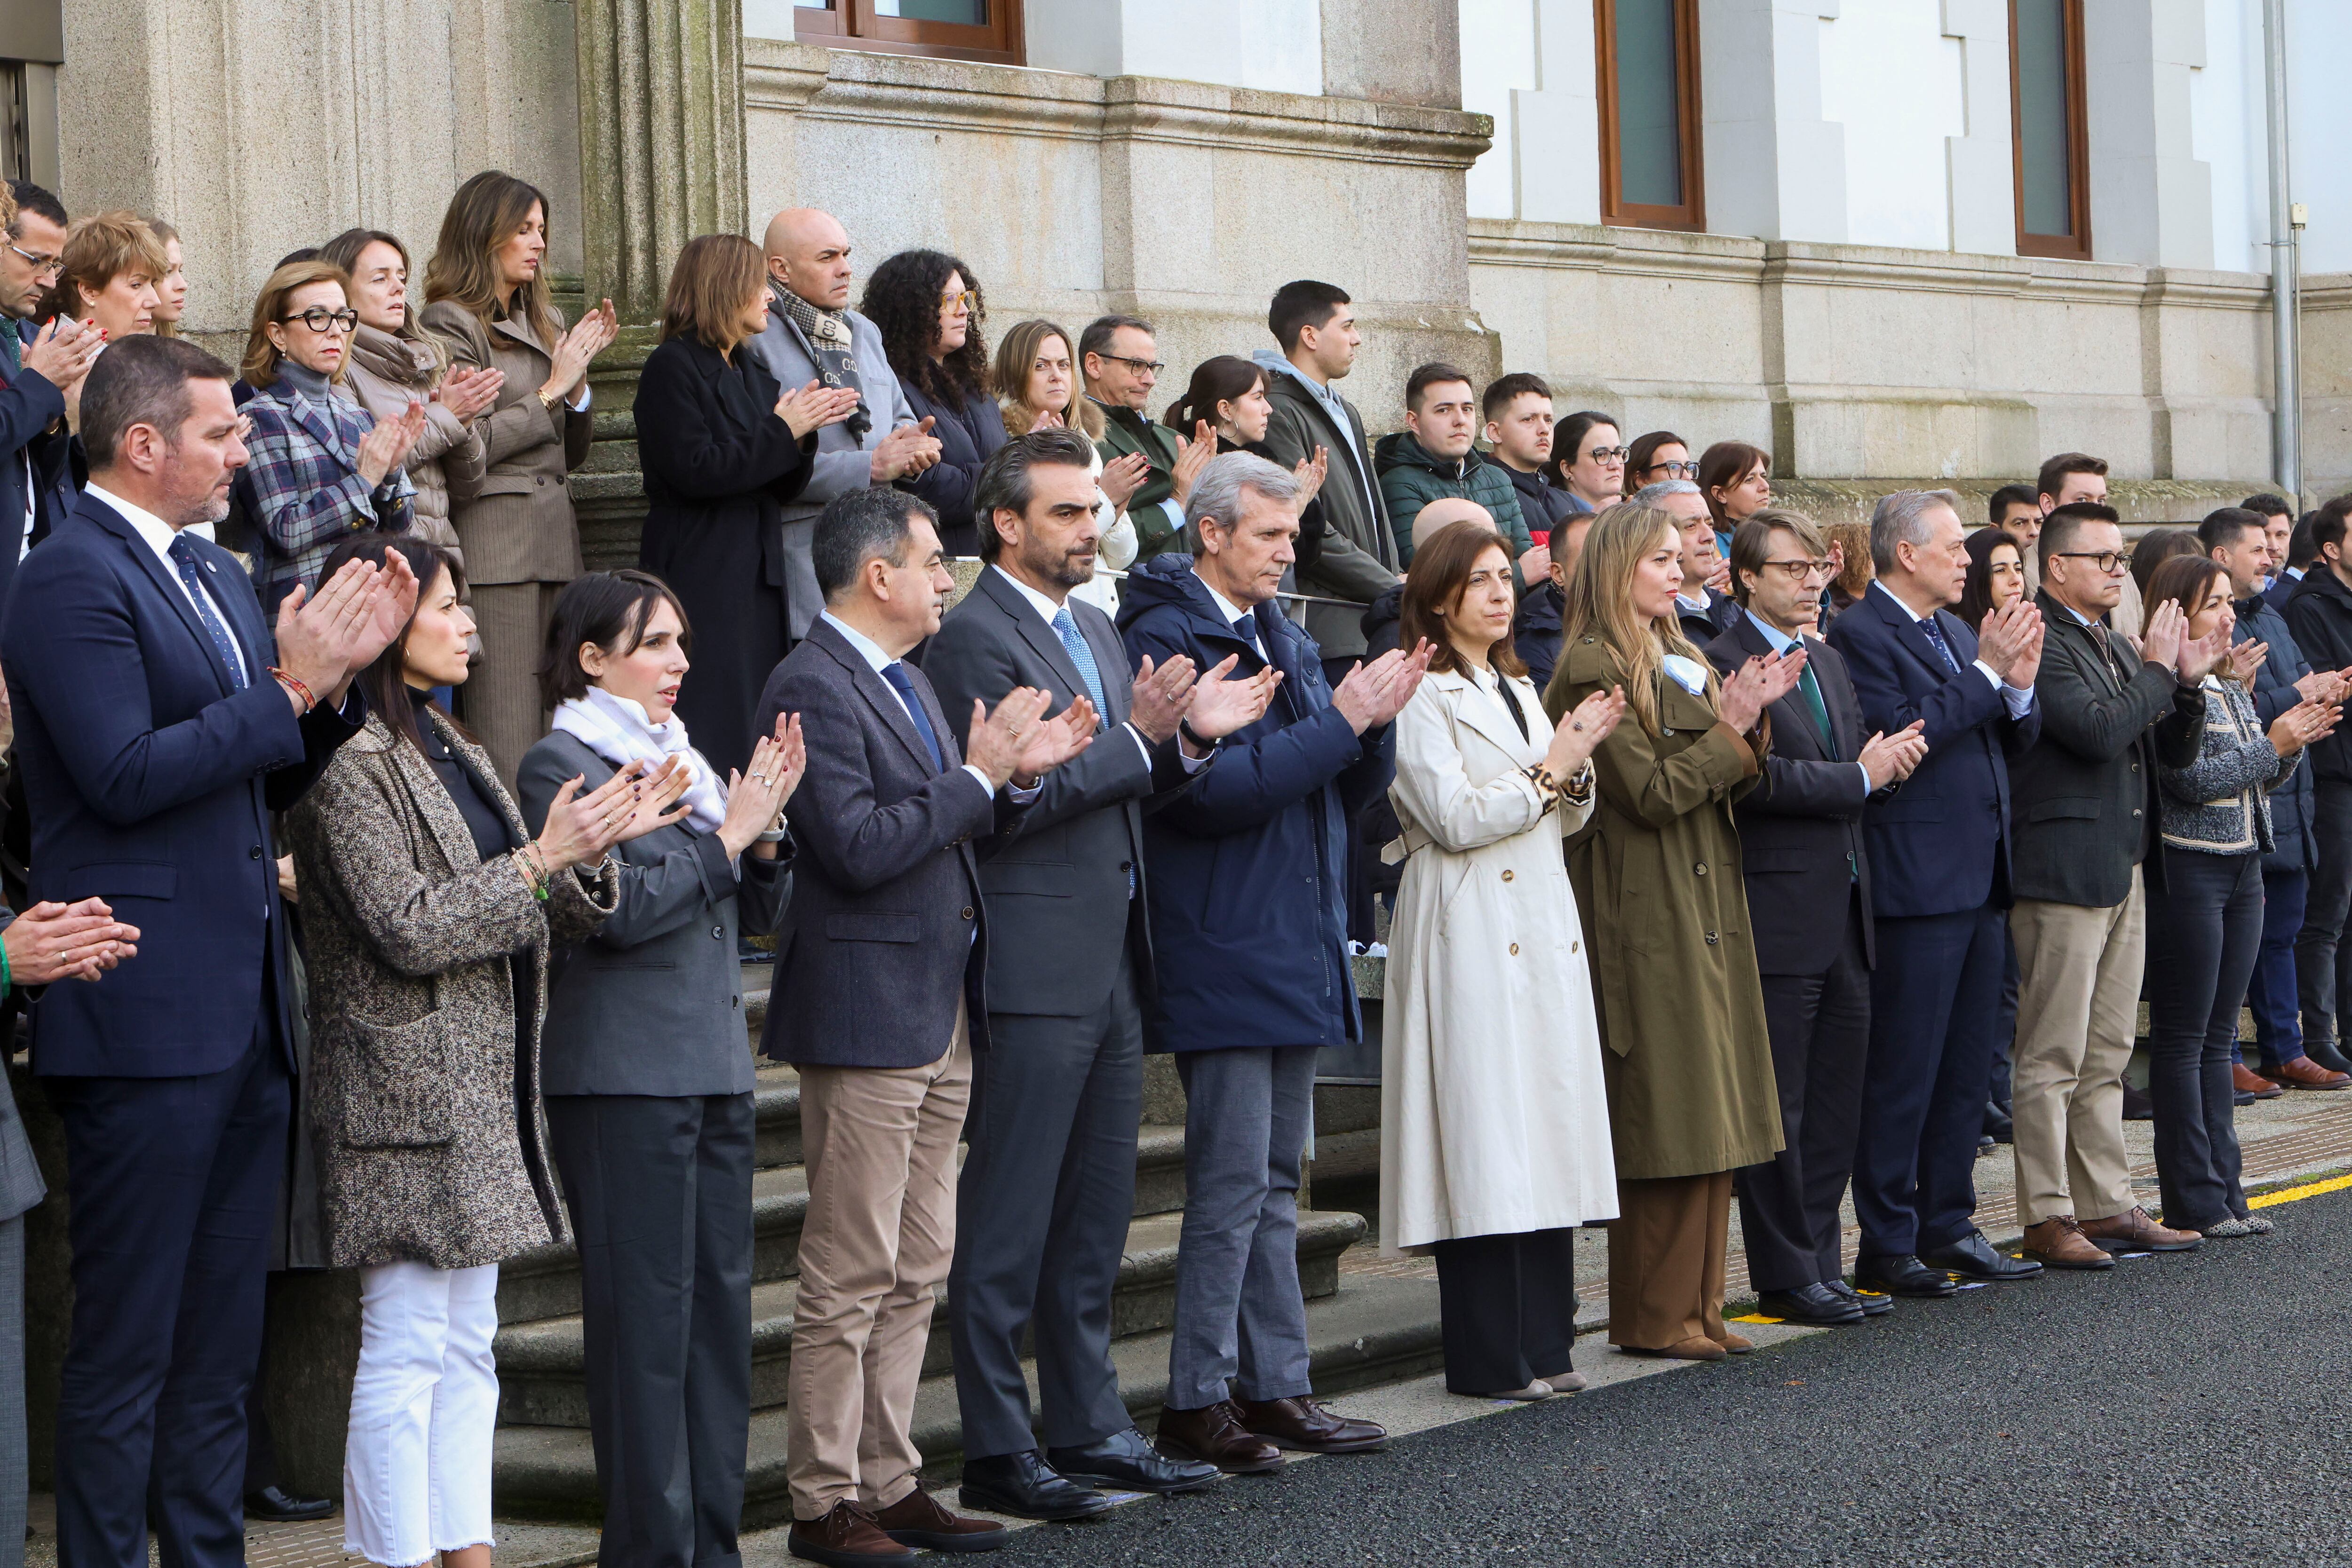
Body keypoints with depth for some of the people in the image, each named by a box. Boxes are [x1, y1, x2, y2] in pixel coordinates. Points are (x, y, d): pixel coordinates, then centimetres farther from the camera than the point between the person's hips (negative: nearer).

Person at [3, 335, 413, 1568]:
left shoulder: (214, 576, 17)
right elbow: (127, 776, -20)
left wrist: (338, 674, 4)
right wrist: (289, 688, -17)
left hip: (244, 1011, 9)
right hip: (145, 1015, -9)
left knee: (222, 1344, 14)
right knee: (125, 1342, -3)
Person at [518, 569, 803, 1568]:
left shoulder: (681, 759, 17)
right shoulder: (561, 766, -5)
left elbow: (759, 912, 17)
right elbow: (622, 908, -17)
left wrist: (765, 829, 0)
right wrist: (728, 835, -10)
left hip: (714, 1070, 8)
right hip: (622, 1077, -8)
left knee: (722, 1305, 8)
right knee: (646, 1316, -6)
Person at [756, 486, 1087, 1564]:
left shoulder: (903, 678, 18)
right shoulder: (814, 686, -14)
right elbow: (858, 846, -22)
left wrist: (1016, 769, 4)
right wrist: (978, 776, -17)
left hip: (943, 1014, 10)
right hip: (867, 1018, -10)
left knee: (917, 1271, 12)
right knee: (851, 1275, -5)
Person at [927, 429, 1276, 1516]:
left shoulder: (1096, 631, 17)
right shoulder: (974, 638, -11)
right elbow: (1006, 802, -18)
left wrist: (1190, 737, 1)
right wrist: (1136, 736, -20)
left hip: (1112, 965, 9)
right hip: (1035, 968, -9)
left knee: (1095, 1214, 14)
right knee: (1008, 1221, -3)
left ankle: (1088, 1425, 22)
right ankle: (996, 1449, 2)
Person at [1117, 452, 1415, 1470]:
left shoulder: (1282, 639, 16)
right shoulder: (1167, 639, -11)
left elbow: (1345, 795, 17)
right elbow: (1212, 790, -21)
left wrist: (1373, 722, -3)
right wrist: (1340, 722, -18)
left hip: (1298, 954, 9)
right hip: (1221, 957, -9)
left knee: (1273, 1183, 12)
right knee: (1232, 1181, -7)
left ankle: (1276, 1386, 18)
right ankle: (1197, 1403, 0)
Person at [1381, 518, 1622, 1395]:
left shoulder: (1518, 690, 20)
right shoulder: (1423, 697, -5)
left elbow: (1569, 819, 20)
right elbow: (1454, 818, -14)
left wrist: (1578, 762, 1)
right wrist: (1549, 771, -9)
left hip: (1544, 928, 8)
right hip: (1471, 936, -8)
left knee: (1548, 1134, 5)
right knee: (1484, 1145, -8)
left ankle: (1542, 1346, 11)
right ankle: (1489, 1358, -3)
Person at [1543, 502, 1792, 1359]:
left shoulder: (1675, 661, 20)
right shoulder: (1594, 667, -9)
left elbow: (1724, 783, 17)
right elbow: (1651, 791, -15)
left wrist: (1747, 721, 0)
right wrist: (1731, 728, -8)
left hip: (1705, 915, 9)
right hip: (1648, 923, -9)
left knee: (1710, 1123, 8)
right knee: (1665, 1122, -7)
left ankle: (1695, 1305, 13)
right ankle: (1653, 1315, -1)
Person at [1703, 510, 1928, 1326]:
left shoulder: (1829, 661, 18)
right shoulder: (1723, 664, -10)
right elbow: (1758, 777, -19)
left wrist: (1888, 759, -2)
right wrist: (1860, 776, -12)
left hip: (1843, 914, 8)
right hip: (1780, 915, -8)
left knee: (1836, 1105, 11)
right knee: (1776, 1107, -1)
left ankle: (1820, 1268, 18)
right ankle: (1786, 1278, 6)